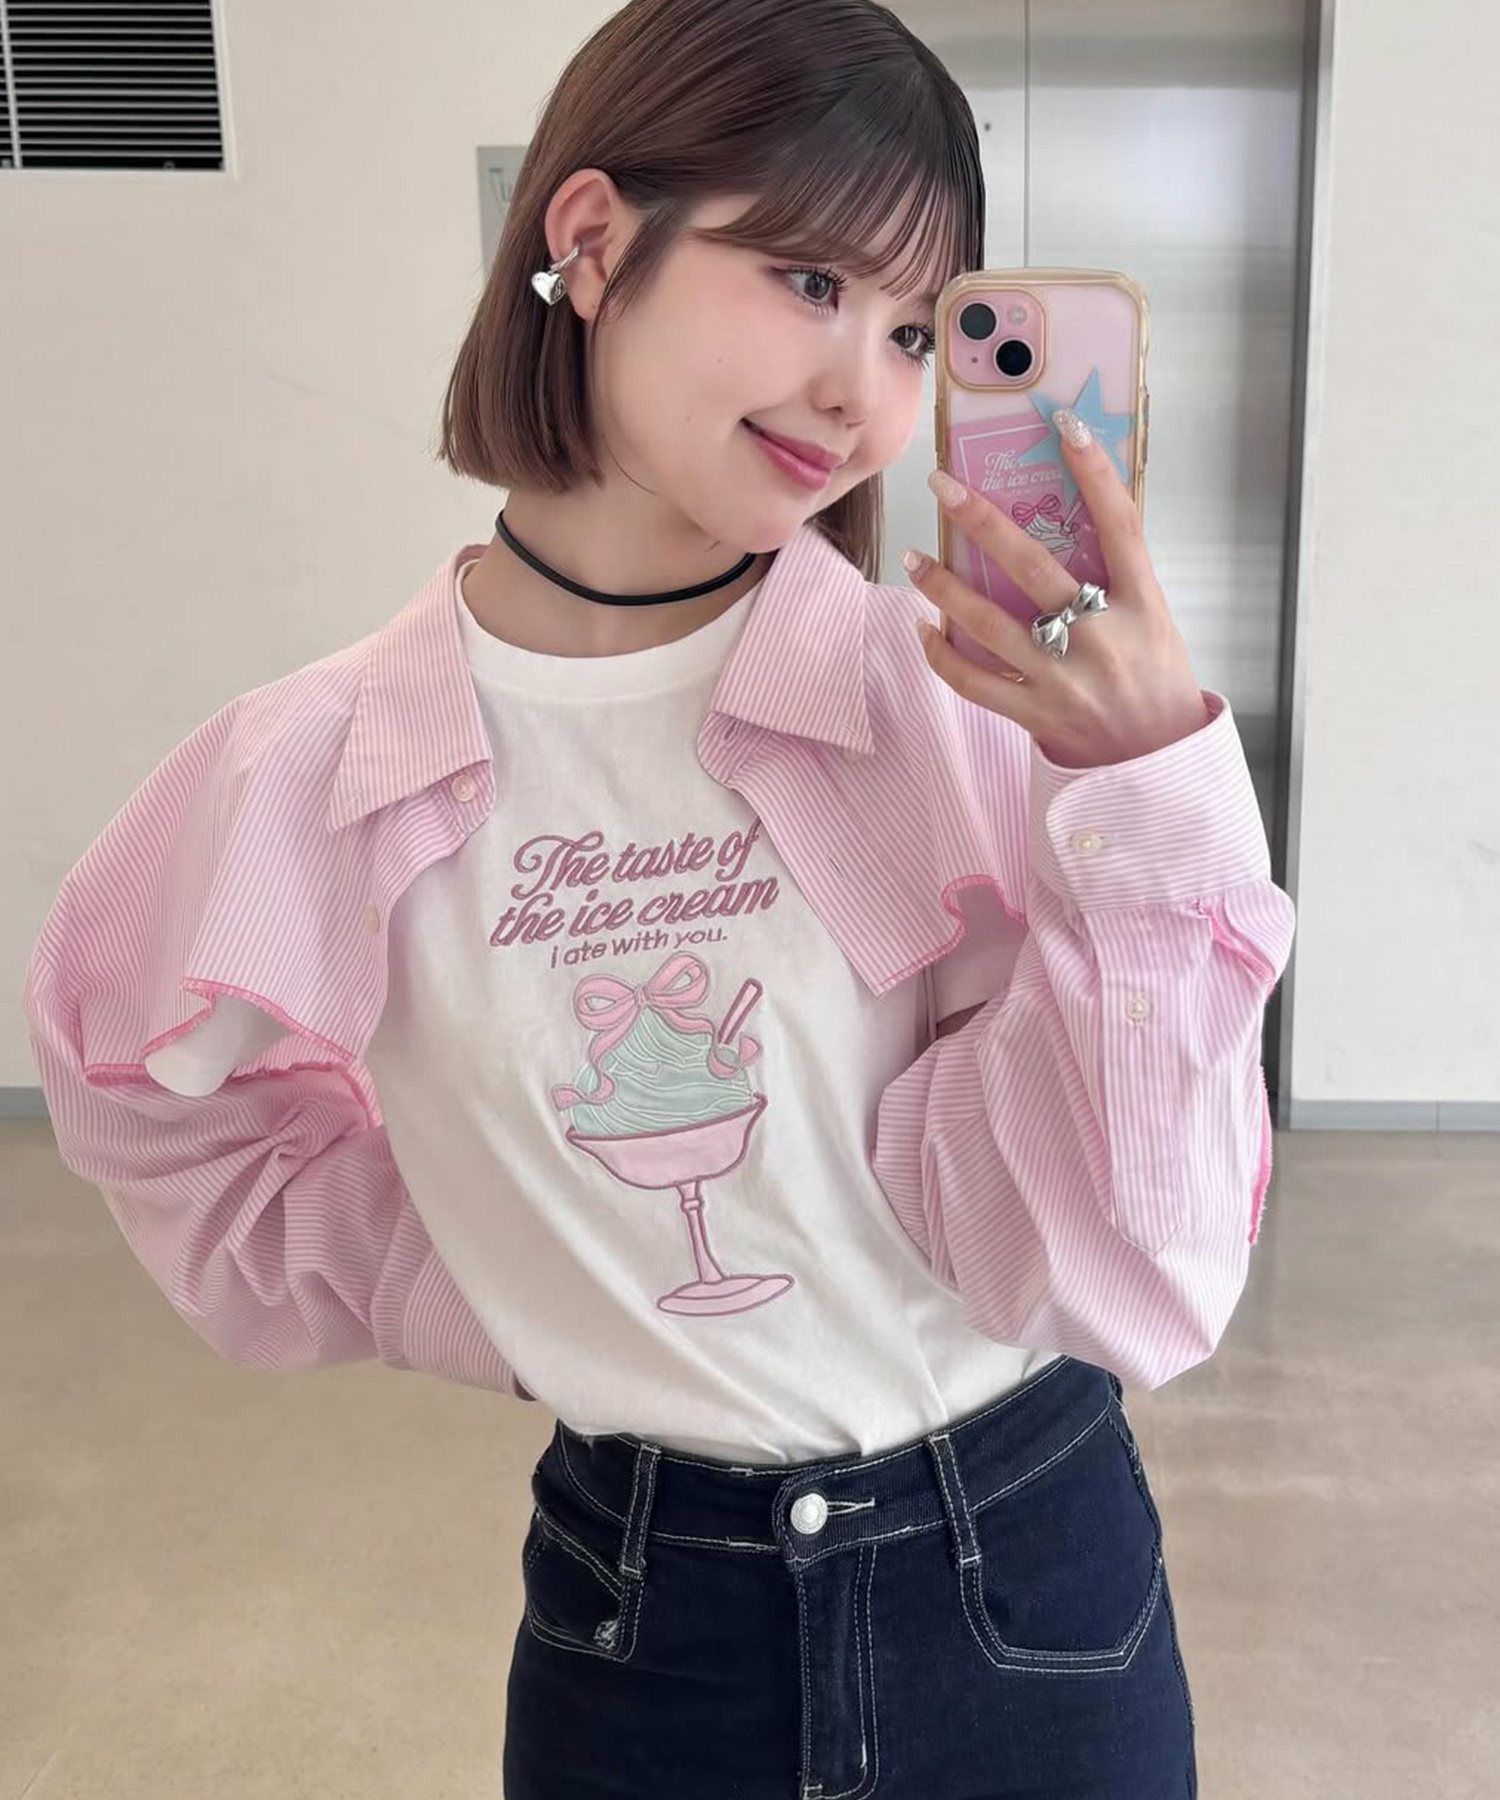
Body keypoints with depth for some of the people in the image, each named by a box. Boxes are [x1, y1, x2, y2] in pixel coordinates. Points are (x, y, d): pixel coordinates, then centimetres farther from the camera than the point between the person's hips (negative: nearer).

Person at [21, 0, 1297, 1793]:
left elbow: (1128, 1275, -17)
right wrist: (528, 1317, -1)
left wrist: (1157, 785, -29)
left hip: (1026, 1575, 0)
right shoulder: (314, 774, -13)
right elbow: (163, 1107, 6)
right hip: (634, 1605, 1)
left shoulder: (968, 702, -17)